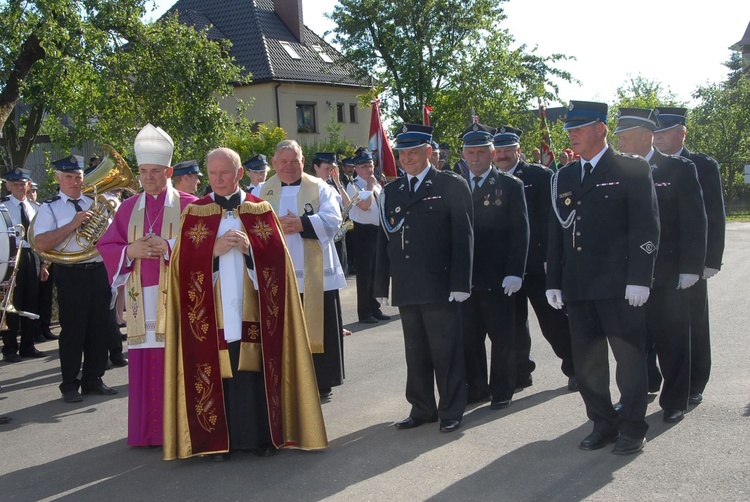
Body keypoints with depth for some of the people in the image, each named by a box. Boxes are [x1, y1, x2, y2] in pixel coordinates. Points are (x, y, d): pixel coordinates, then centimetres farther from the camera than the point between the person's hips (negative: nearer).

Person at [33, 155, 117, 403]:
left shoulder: (95, 203, 13)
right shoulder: (50, 208, 0)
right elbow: (41, 244, -13)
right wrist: (73, 225, -18)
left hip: (98, 271, 4)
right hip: (71, 275, -4)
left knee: (98, 329, 10)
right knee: (72, 331, 1)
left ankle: (93, 380, 23)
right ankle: (70, 385, 14)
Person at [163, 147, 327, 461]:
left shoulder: (260, 211, 10)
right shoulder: (194, 214, 9)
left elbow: (278, 254, 3)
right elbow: (183, 261, 0)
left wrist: (250, 246, -13)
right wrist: (215, 249, -13)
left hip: (252, 310, 0)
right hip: (211, 313, 0)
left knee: (255, 369, -1)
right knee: (216, 371, -2)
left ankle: (260, 436, 10)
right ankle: (218, 440, 7)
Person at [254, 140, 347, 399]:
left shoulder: (320, 188, 7)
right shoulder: (260, 193, 12)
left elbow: (332, 219, -8)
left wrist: (301, 224, -20)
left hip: (316, 274, -1)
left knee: (319, 327, 4)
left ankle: (322, 382, 15)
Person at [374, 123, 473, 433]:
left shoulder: (451, 185, -2)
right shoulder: (391, 191, 12)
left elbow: (463, 237, -7)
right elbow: (384, 239, 12)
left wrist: (460, 283, -13)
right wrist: (382, 285, 8)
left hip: (440, 286, -5)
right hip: (406, 288, 5)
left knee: (446, 351, 4)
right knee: (416, 353, 13)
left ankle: (451, 411, 17)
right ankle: (422, 409, 25)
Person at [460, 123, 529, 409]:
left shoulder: (511, 185, 0)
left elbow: (520, 232, -4)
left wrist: (514, 273, -12)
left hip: (497, 278, -3)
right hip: (465, 277, 3)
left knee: (502, 337, 5)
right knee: (469, 337, 9)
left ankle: (502, 391, 16)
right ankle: (476, 388, 22)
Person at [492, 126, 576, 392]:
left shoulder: (540, 176, -3)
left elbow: (552, 218, -6)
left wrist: (550, 257, -12)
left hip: (537, 264, -3)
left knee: (553, 321, 3)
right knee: (514, 324, 11)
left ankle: (574, 368, 20)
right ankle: (520, 373, 24)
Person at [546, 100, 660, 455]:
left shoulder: (632, 170, -2)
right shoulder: (563, 178, 14)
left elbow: (647, 227, -7)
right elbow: (556, 234, 15)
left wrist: (638, 279, -14)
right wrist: (553, 282, 10)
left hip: (618, 287, -5)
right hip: (577, 288, 6)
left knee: (629, 358, 3)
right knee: (586, 363, 10)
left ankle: (633, 428, 16)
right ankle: (603, 424, 24)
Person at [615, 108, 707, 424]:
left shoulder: (679, 169, -3)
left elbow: (694, 221, -5)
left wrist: (690, 268, -10)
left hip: (668, 276, -3)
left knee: (671, 340, 7)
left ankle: (675, 402, 20)